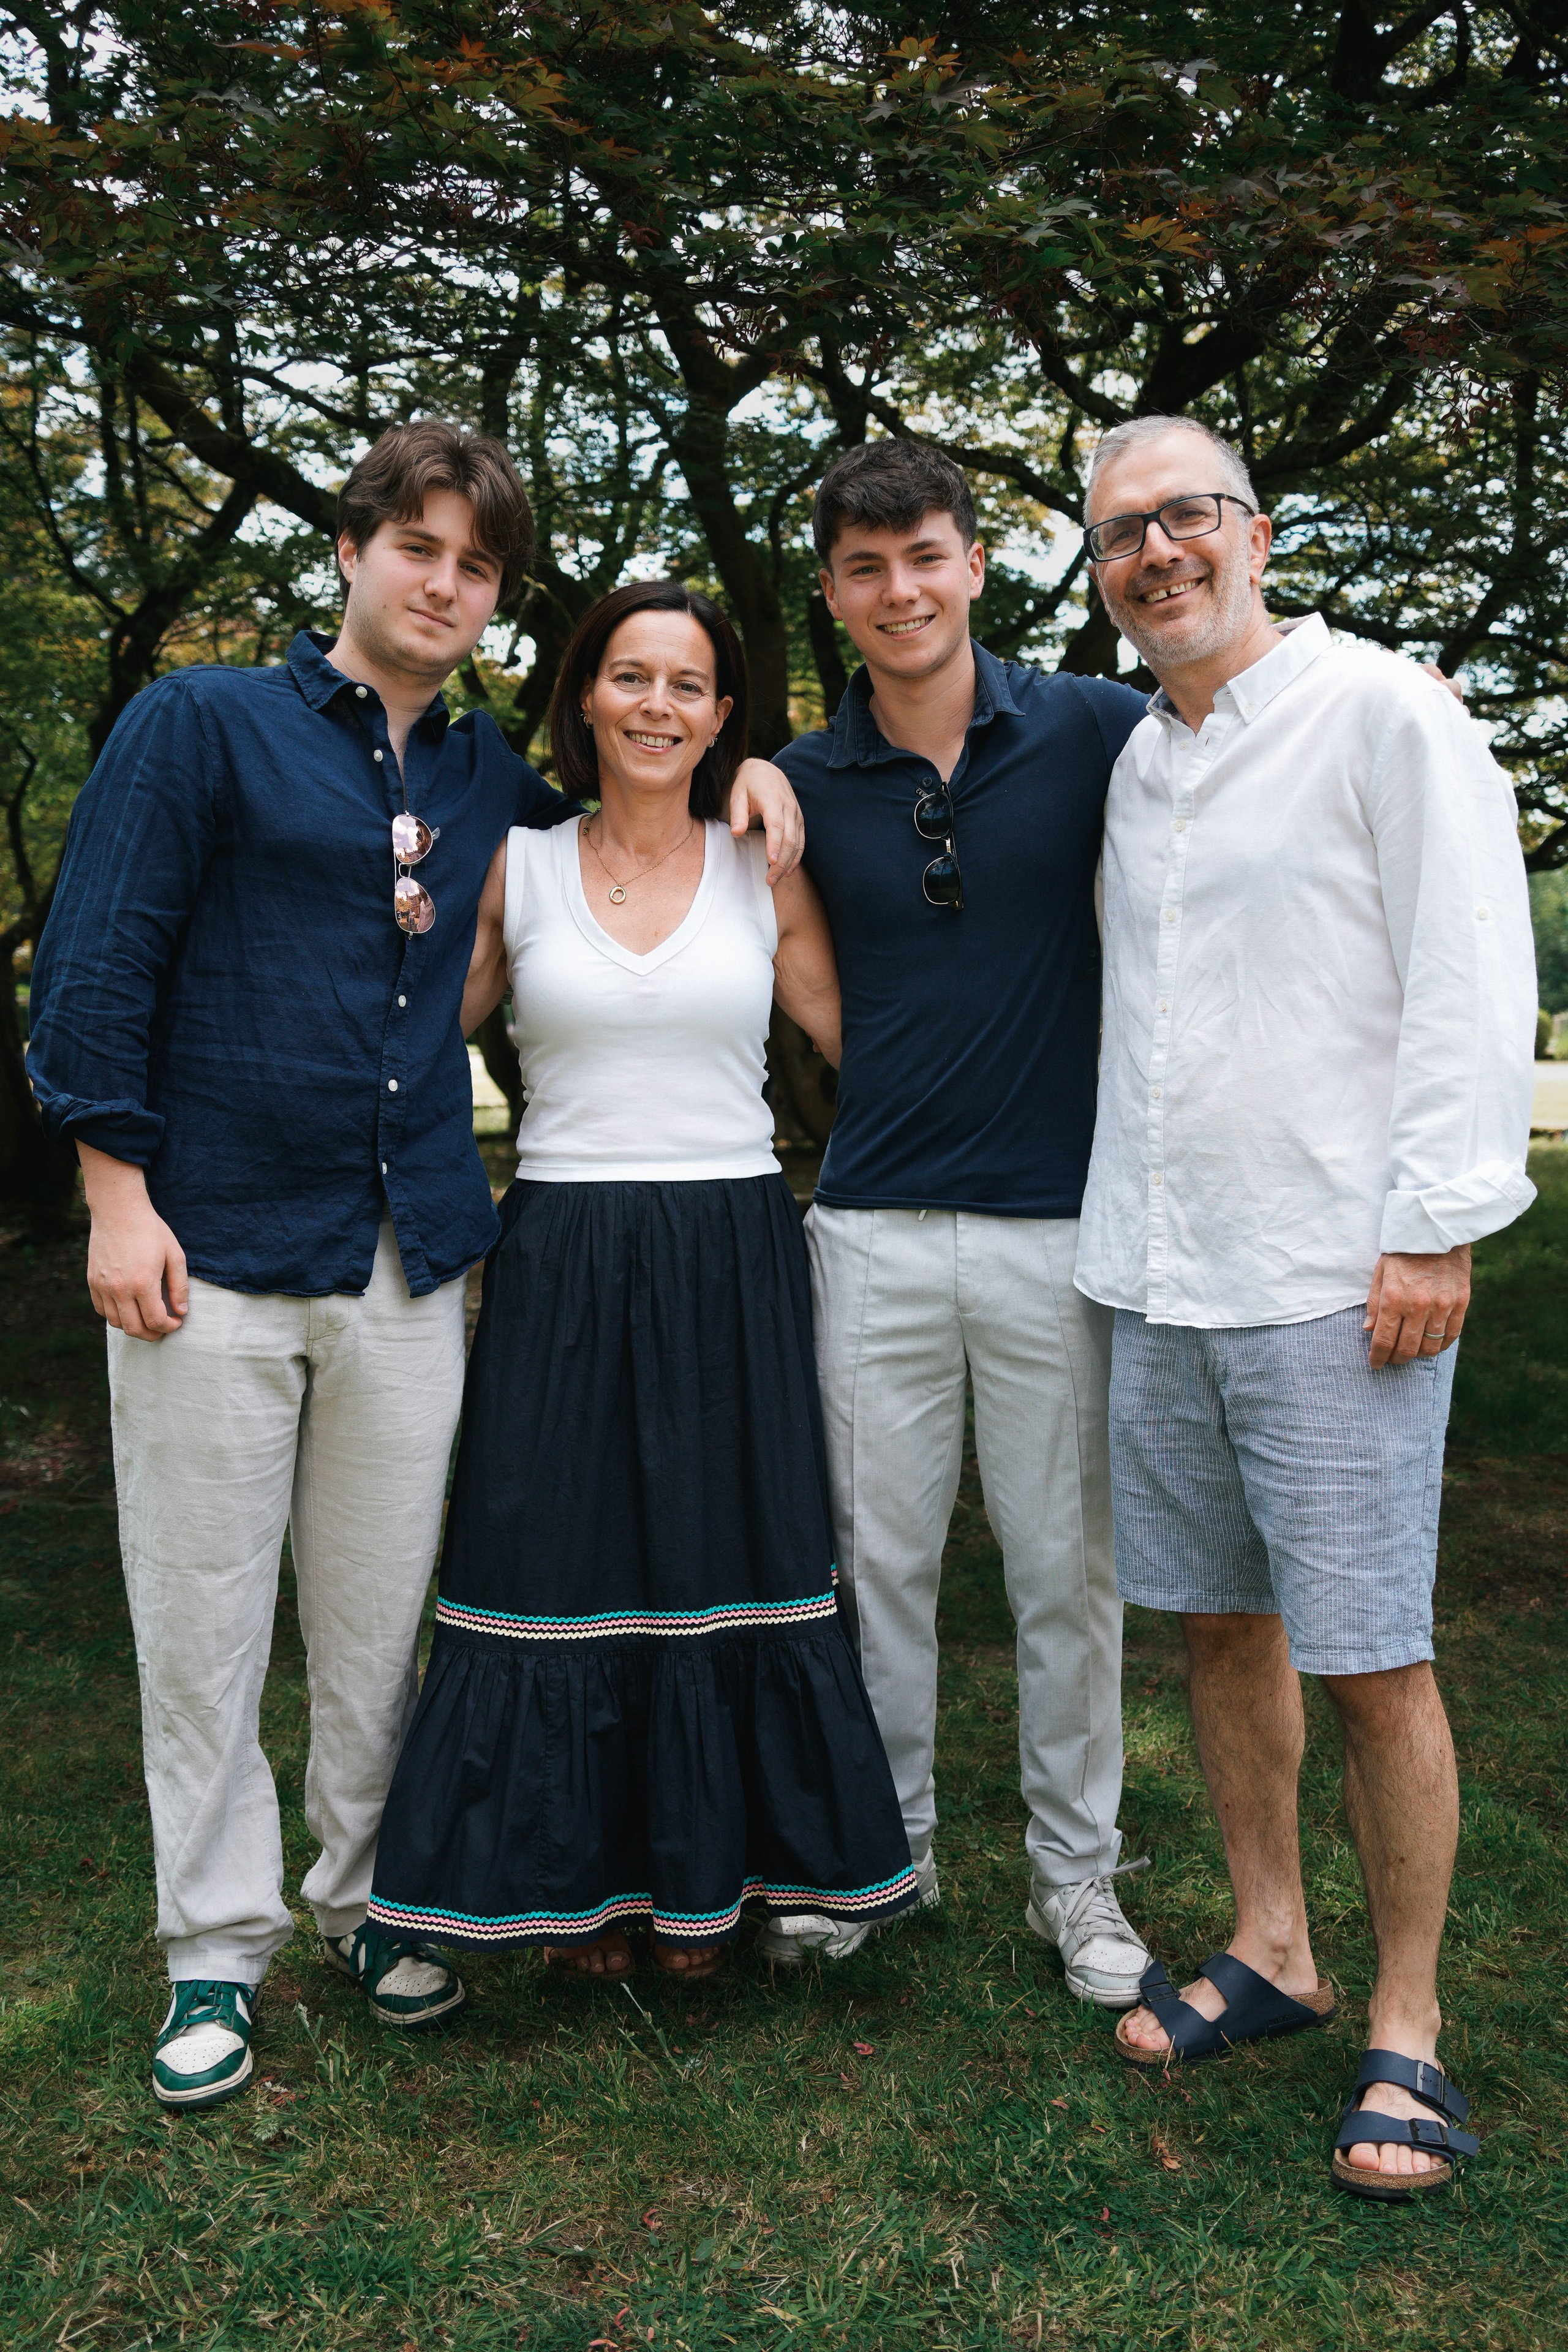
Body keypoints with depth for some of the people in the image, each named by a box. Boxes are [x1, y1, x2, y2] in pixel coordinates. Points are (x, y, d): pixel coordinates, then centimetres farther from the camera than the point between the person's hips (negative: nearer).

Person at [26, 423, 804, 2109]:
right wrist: (118, 1196, -9)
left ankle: (365, 1903, 29)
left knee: (378, 1620, 11)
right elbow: (95, 968, -3)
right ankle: (217, 1948, 21)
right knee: (201, 1623, 5)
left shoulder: (489, 777, 14)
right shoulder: (201, 725, 1)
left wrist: (740, 769, 12)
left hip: (410, 1261, 4)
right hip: (216, 1251, -3)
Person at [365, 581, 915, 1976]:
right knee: (562, 1555, 5)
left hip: (731, 1265, 0)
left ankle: (706, 1882, 25)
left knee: (726, 1559, 6)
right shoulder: (515, 870, 5)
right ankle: (579, 1879, 23)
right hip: (563, 1268, 0)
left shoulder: (765, 875, 5)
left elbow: (865, 1047, 10)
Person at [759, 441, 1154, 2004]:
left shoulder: (1094, 734, -2)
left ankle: (1076, 1874, 26)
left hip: (1058, 1224, -1)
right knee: (879, 1558, 11)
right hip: (875, 1230, 2)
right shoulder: (800, 789, 5)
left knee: (1066, 1569, 8)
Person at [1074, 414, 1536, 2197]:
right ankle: (1271, 1950, 30)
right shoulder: (1135, 761, 17)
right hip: (1158, 1277, 7)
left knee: (1371, 1660, -1)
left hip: (1332, 1275, -7)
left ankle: (1405, 2031, 14)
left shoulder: (1382, 715, -4)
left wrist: (1434, 1228, -14)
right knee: (1219, 1621, 13)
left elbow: (1471, 984, -9)